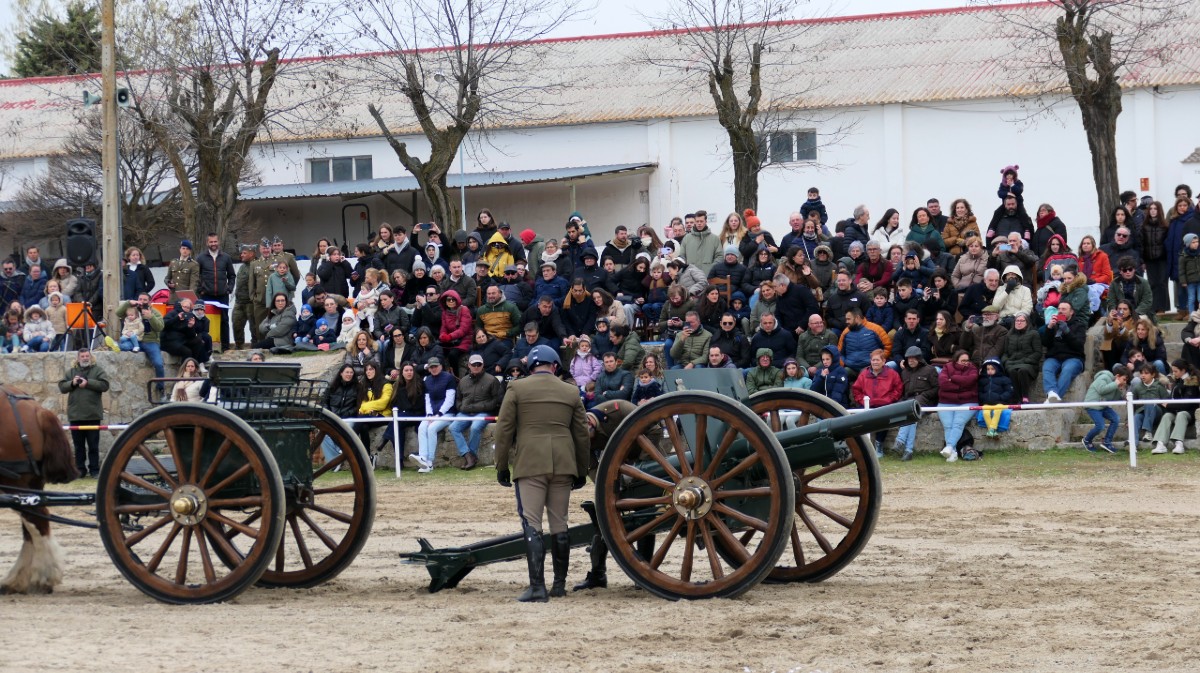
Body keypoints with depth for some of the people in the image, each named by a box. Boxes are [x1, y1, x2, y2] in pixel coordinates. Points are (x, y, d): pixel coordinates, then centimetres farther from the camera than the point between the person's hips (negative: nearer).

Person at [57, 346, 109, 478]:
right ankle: (80, 469, 14)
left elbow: (104, 385, -9)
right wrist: (72, 383, -12)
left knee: (93, 445, 2)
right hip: (75, 415, 3)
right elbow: (62, 387, 6)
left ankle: (94, 470, 6)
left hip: (92, 414, -3)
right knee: (79, 445, 8)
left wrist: (88, 383, -15)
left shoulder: (98, 370, 3)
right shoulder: (71, 372, 11)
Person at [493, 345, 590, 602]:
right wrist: (582, 471, 21)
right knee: (560, 524, 12)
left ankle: (537, 586, -14)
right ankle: (559, 584, 17)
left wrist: (502, 466, 5)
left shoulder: (517, 389, 2)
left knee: (532, 525, -6)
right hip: (563, 465, 3)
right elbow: (582, 435, 13)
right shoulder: (571, 392, 10)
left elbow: (504, 430, -1)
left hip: (529, 465, -3)